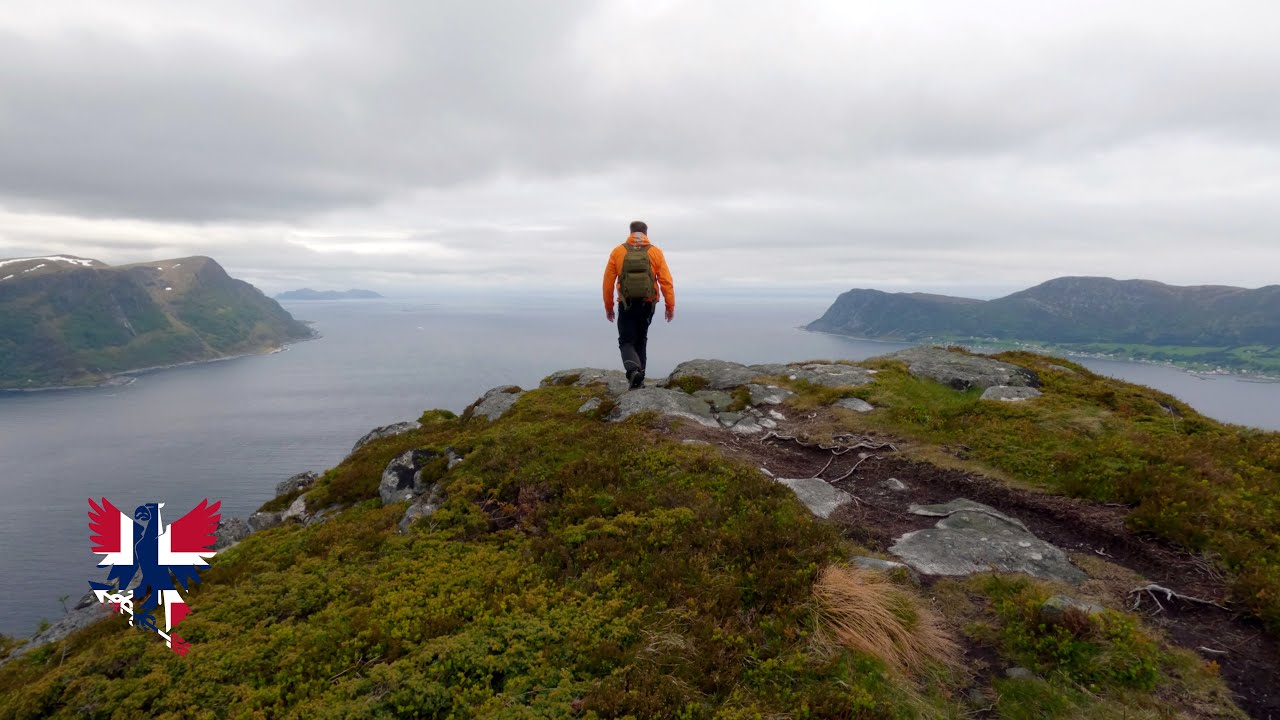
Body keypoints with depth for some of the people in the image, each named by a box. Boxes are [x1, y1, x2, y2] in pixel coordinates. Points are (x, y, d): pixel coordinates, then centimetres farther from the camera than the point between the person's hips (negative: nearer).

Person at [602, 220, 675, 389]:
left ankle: (633, 370, -21)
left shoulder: (618, 252, -1)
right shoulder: (655, 252, -1)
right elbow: (666, 281, -5)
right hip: (647, 305, 2)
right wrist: (670, 306, 1)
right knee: (640, 340, 18)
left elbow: (608, 282, 0)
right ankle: (639, 376, 19)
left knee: (626, 341, 6)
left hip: (626, 305, -1)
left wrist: (608, 307, 10)